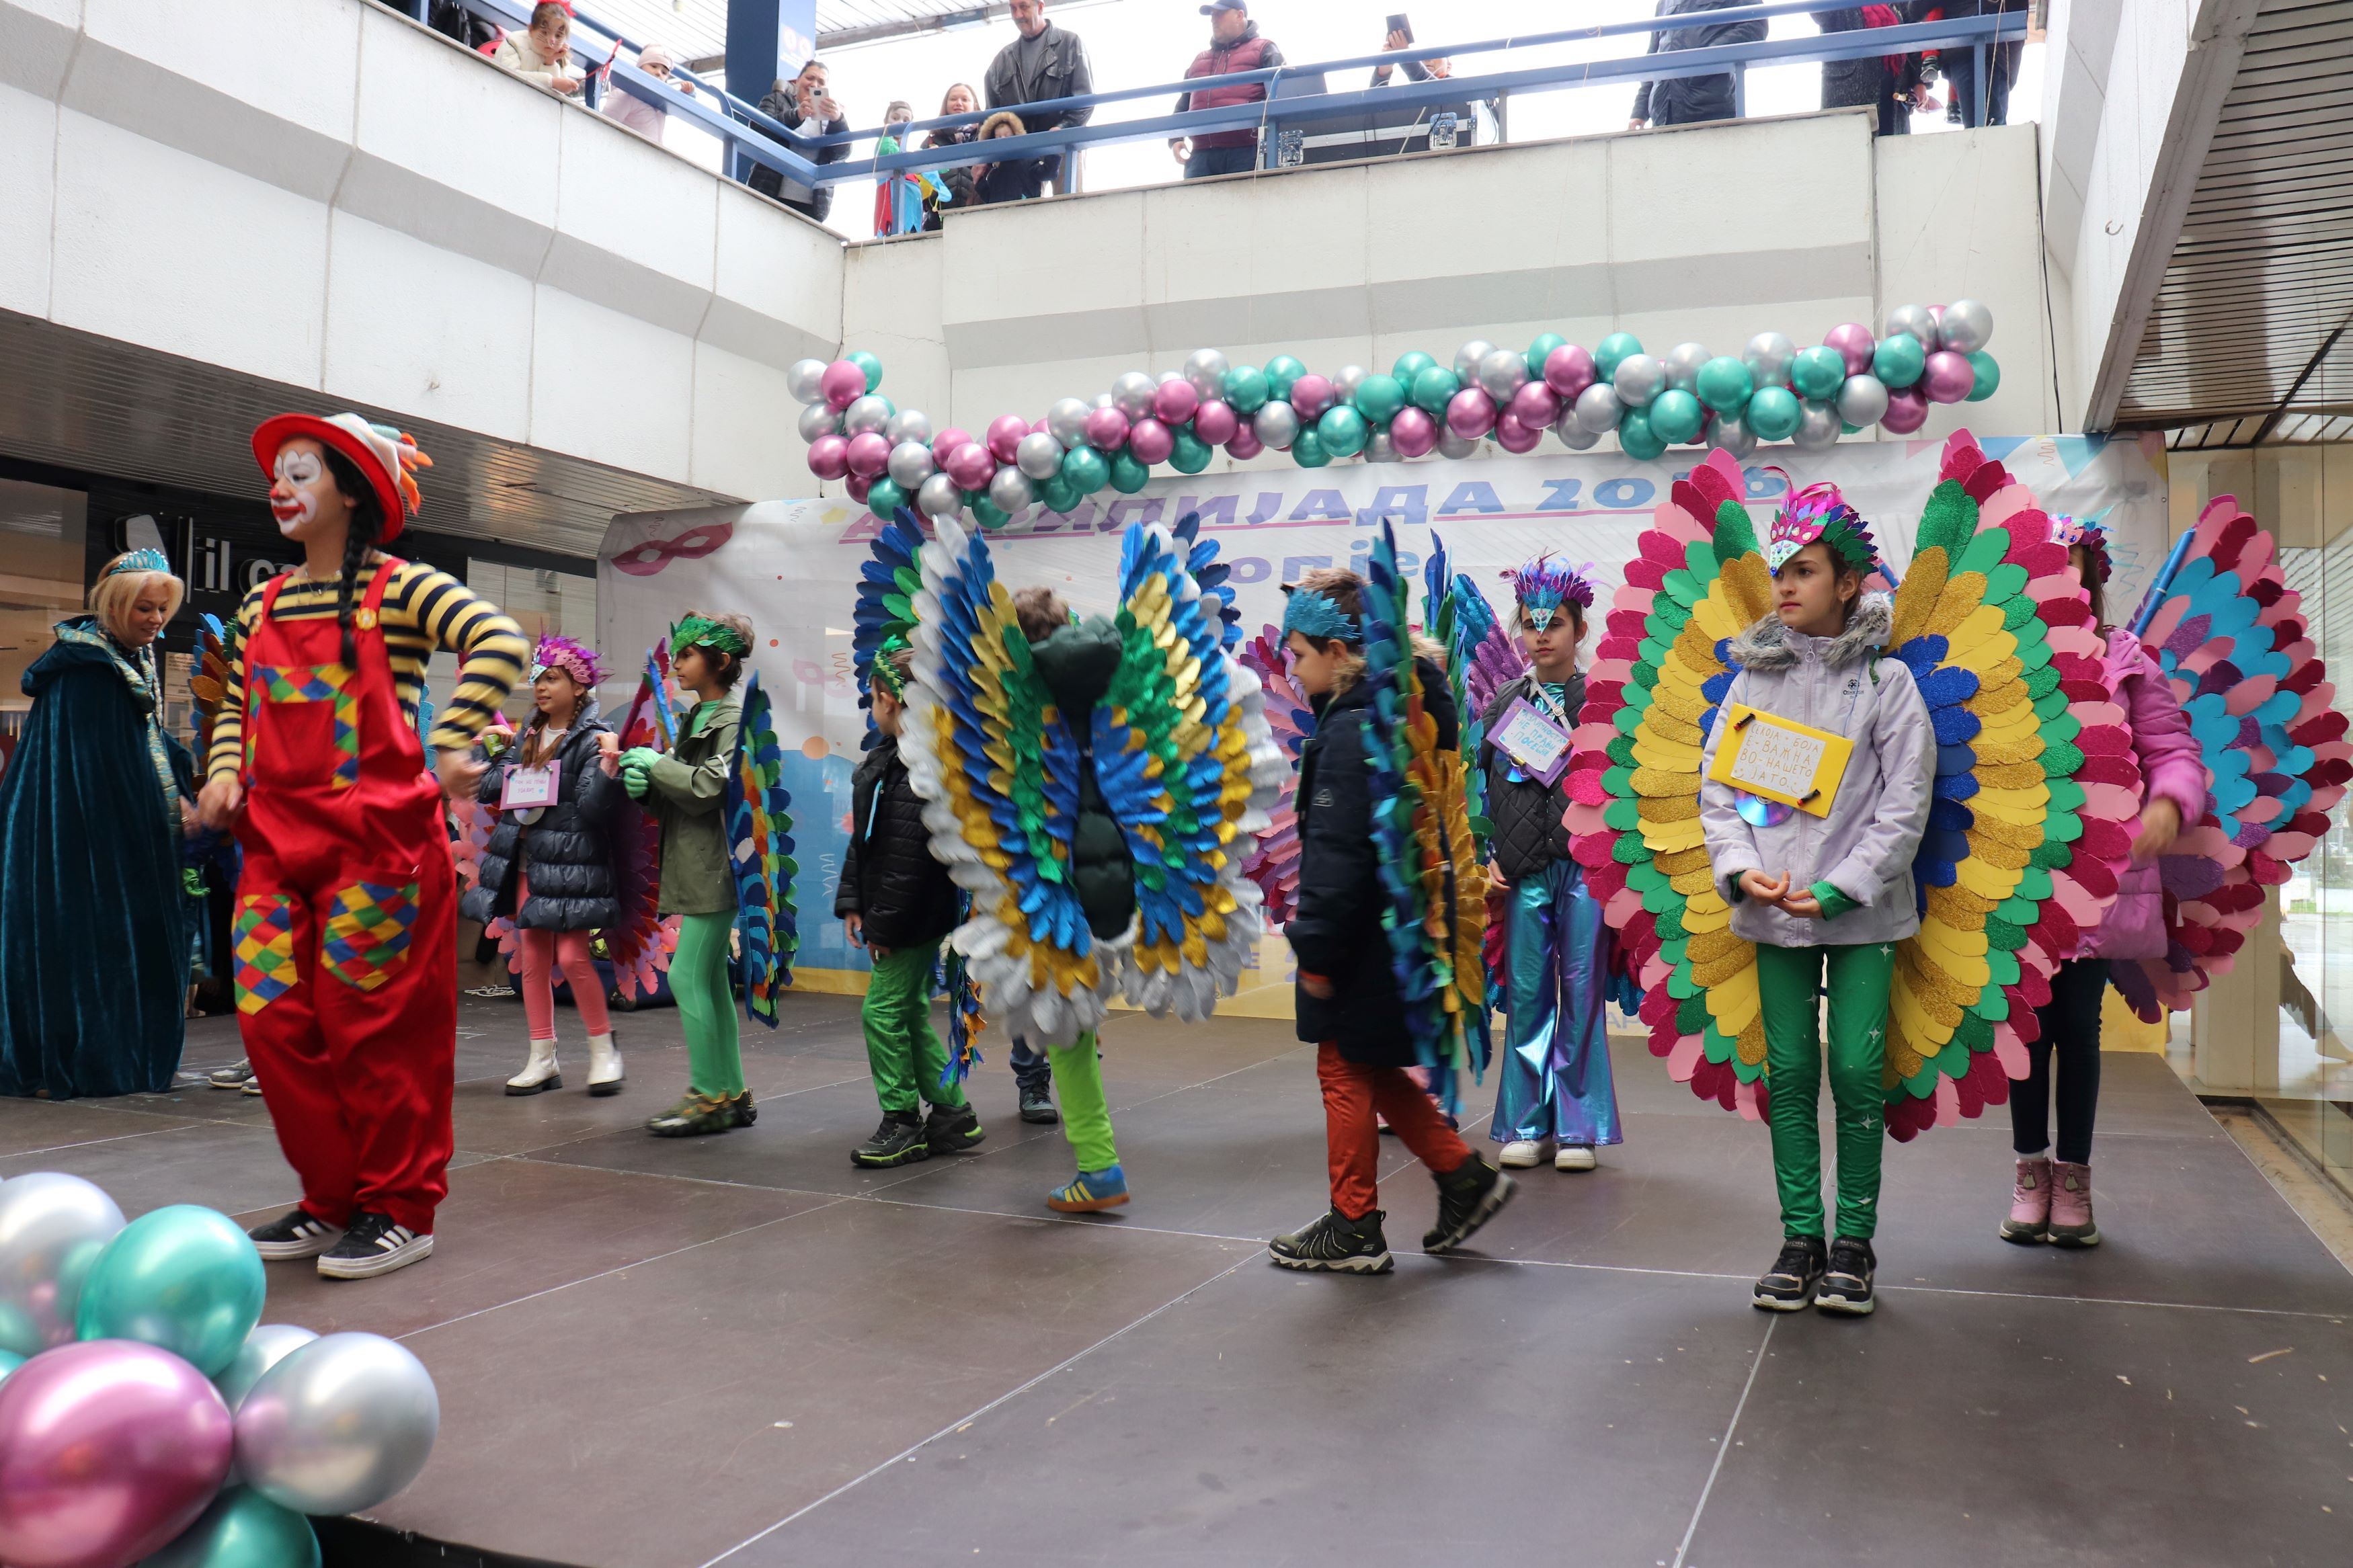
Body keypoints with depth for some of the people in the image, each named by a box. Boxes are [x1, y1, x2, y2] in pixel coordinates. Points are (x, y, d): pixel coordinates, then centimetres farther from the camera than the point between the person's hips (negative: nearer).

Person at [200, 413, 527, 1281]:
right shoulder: (261, 605, 15)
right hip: (276, 841, 6)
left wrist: (449, 746, -24)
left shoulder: (398, 588, -4)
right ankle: (331, 1199, 19)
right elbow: (235, 705, 26)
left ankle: (399, 1209, 11)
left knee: (375, 1024, -2)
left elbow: (501, 642, -19)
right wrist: (224, 775, 7)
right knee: (273, 1022, 4)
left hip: (377, 838, -6)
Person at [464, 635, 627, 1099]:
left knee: (572, 956, -9)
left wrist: (609, 765, -31)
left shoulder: (592, 739, -8)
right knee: (533, 959, 8)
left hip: (570, 865, -7)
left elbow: (594, 809, -18)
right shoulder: (526, 738, 13)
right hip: (524, 861, 7)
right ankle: (542, 1059, 16)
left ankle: (603, 1049, 8)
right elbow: (490, 788, 13)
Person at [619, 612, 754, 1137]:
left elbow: (713, 786, -20)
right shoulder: (695, 716, 19)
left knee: (687, 975, -11)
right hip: (695, 865, 10)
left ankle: (711, 1096, -4)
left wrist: (656, 765, -9)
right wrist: (645, 785, -1)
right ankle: (733, 1094, 18)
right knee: (710, 979, 11)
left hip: (719, 863, -10)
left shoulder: (734, 716, -9)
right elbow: (677, 795, 19)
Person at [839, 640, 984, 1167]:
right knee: (910, 1011, 15)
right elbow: (864, 836, 14)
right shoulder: (885, 752, 11)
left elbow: (909, 855, -23)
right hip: (891, 909, 10)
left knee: (884, 1010, -4)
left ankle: (902, 1123, 8)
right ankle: (952, 1116, 24)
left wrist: (885, 925, -20)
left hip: (916, 915, -10)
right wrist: (854, 903, 9)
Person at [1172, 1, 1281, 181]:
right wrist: (1175, 138, 14)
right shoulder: (1200, 59, 31)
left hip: (1246, 152, -5)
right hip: (1202, 154, 5)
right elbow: (1183, 104, 32)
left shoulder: (1264, 49, 13)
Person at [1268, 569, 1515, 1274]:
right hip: (1405, 921, 10)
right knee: (1372, 1072, 20)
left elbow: (1337, 851, -23)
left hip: (1366, 942, -9)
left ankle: (1354, 1229, 16)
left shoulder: (1353, 730, -20)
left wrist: (1316, 945, -19)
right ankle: (1465, 1175, 20)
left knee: (1347, 1073, 4)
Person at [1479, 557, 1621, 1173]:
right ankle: (1526, 1125, 14)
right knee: (1527, 995, 5)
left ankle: (1577, 1128, 10)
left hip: (1585, 865, -2)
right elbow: (1486, 785, 12)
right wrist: (1489, 856, 4)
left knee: (1582, 994, 1)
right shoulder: (1506, 703, 10)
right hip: (1524, 869, 2)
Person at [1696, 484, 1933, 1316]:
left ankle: (1853, 1242, 13)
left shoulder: (1887, 681, 0)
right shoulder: (1754, 677, 8)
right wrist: (1740, 867, -9)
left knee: (1857, 1073, -2)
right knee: (1789, 1073, 6)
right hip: (1773, 909, 3)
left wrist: (1842, 888, -13)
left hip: (1862, 911, -2)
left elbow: (1906, 802, -4)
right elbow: (1716, 783, 7)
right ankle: (1801, 1237, 16)